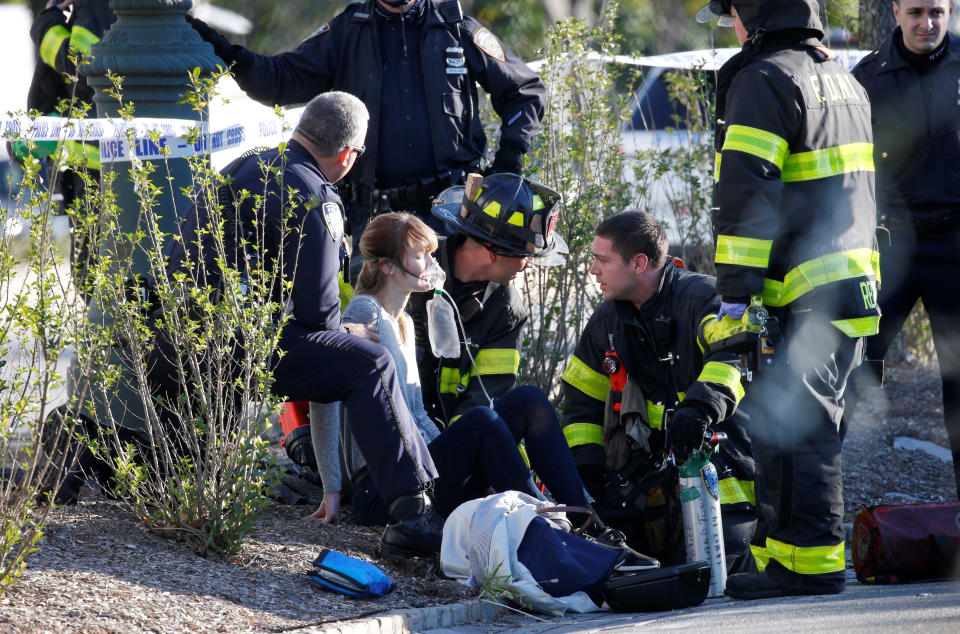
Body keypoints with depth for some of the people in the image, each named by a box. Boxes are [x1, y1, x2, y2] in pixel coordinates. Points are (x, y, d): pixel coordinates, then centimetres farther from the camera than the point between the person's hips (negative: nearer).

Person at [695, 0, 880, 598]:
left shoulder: (764, 78, -10)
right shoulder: (843, 78, 20)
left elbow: (747, 193, -16)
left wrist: (735, 292, -18)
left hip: (805, 295, -10)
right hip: (856, 284, 10)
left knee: (790, 422, -9)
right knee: (812, 421, 15)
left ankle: (810, 561, -11)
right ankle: (810, 550, 19)